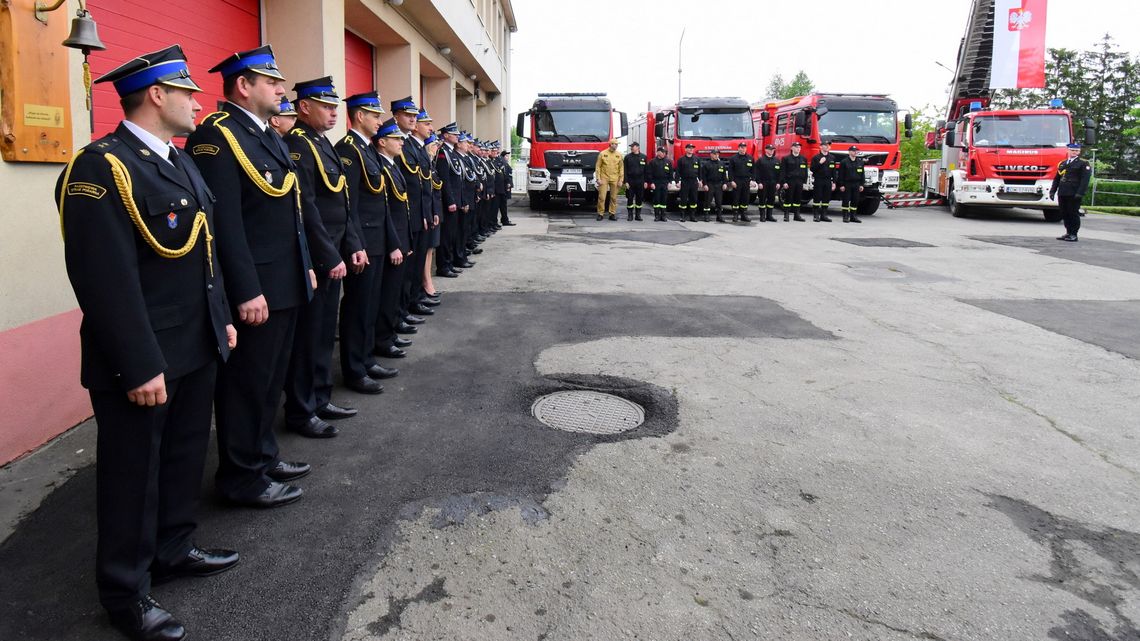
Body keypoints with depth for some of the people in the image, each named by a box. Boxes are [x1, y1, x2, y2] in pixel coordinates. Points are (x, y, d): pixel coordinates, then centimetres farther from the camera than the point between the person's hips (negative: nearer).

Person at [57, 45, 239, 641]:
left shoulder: (181, 162, 13)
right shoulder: (102, 167, -17)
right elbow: (106, 279, -23)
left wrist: (221, 320, 17)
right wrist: (140, 366, -23)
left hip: (196, 351, 9)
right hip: (143, 363, -9)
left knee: (185, 457, 20)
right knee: (133, 475, 6)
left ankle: (173, 550, 40)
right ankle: (125, 593, 23)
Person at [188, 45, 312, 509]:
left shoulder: (269, 135, 16)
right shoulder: (216, 136, -14)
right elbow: (224, 221, -22)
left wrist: (305, 266, 18)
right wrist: (247, 291, -24)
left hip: (286, 285, 10)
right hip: (254, 291, -10)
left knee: (270, 379, 20)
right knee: (246, 384, 3)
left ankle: (262, 455, 35)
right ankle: (241, 478, 17)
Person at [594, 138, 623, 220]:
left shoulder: (619, 155, 7)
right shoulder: (602, 154, 0)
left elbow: (621, 168, 9)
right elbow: (598, 167, 1)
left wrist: (621, 179, 2)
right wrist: (598, 179, -6)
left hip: (615, 180, 2)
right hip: (604, 179, -2)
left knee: (614, 197, 5)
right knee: (601, 197, -4)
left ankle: (612, 214, 13)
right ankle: (600, 214, 5)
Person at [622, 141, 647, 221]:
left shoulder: (643, 157, 6)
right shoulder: (627, 157, 3)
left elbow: (646, 170, 7)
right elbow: (625, 170, 1)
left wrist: (645, 181, 1)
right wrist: (626, 181, -8)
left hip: (640, 181, 1)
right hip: (630, 181, -1)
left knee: (639, 199, 5)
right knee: (630, 198, -1)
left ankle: (638, 215, 12)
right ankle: (630, 215, 5)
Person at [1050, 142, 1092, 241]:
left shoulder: (1083, 163, 1)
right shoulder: (1062, 163, 18)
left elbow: (1085, 179, -9)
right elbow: (1057, 178, 21)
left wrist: (1080, 193, -18)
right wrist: (1052, 191, 11)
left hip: (1074, 194, -6)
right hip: (1062, 193, 6)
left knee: (1073, 214, -4)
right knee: (1064, 214, 8)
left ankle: (1073, 235, 2)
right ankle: (1068, 233, 18)